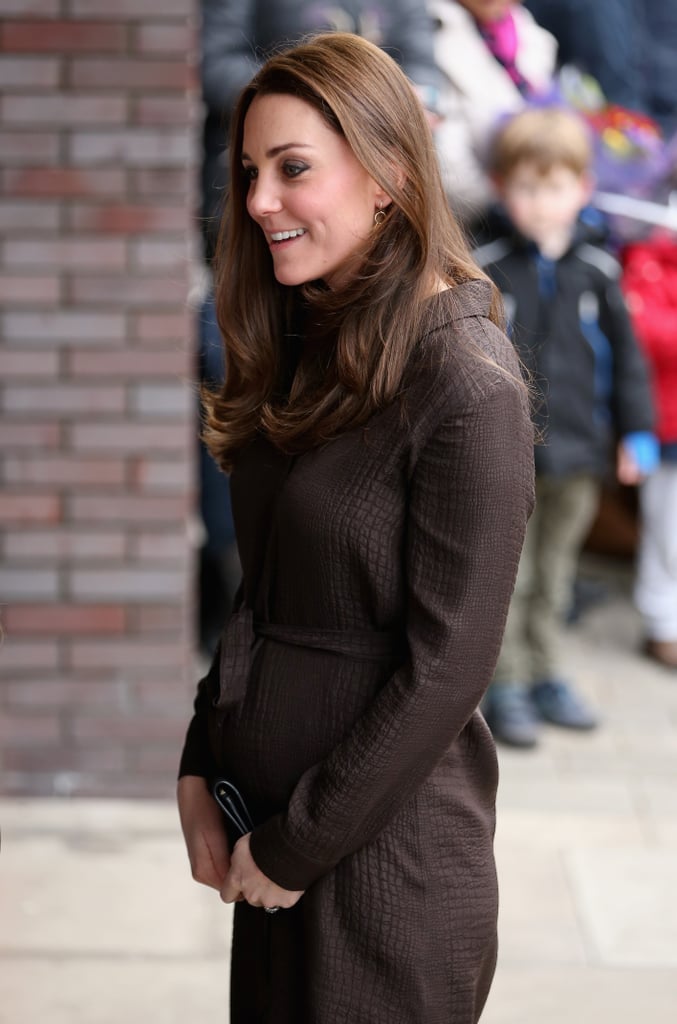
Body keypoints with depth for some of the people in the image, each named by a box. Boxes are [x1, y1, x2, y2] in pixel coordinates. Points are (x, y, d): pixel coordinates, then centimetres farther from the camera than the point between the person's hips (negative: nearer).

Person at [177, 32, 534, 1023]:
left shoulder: (469, 389, -19)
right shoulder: (305, 348, 6)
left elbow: (445, 671, -19)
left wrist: (296, 846, -14)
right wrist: (202, 765, 3)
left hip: (388, 848, -7)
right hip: (268, 817, 7)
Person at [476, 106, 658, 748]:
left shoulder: (597, 272, 3)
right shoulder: (483, 271, -6)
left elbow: (625, 354, 9)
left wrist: (636, 432, 7)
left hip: (577, 455, 3)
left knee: (554, 574, 15)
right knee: (506, 574, 1)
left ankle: (546, 676, 28)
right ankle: (506, 686, 13)